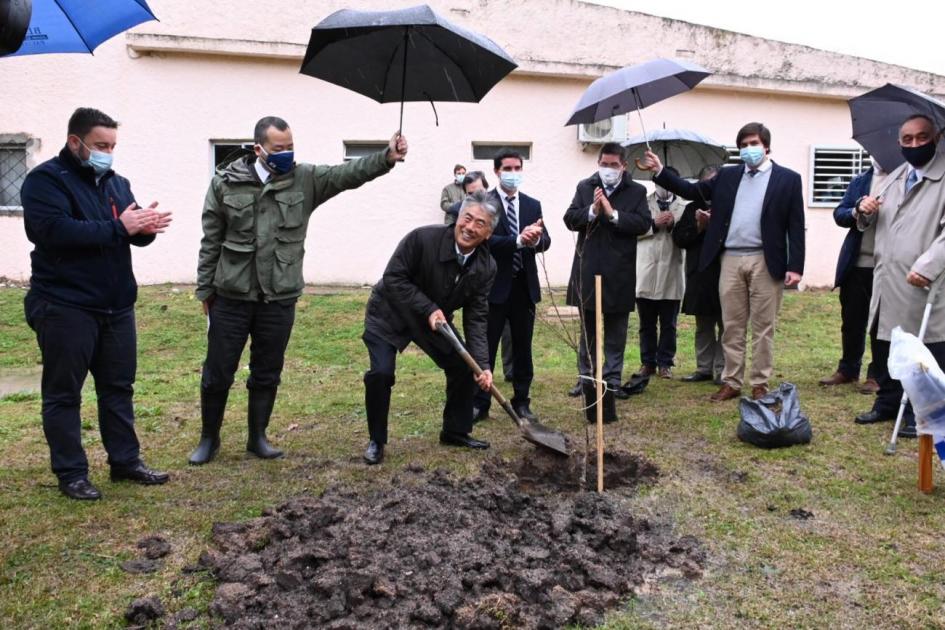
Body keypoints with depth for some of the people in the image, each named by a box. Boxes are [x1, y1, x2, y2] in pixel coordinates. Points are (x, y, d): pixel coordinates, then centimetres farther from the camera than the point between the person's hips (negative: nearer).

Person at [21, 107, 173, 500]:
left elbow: (132, 233, 12)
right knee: (64, 393, 3)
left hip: (116, 305, 7)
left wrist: (145, 227, -12)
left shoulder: (116, 182, 13)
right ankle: (71, 473, 11)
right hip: (65, 308, -7)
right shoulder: (46, 180, -9)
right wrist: (119, 227, -24)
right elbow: (55, 231, -24)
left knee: (118, 388, 13)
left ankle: (125, 461, 24)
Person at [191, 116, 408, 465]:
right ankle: (209, 437, 26)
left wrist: (387, 157, -28)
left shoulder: (305, 179, 1)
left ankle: (257, 437, 28)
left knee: (267, 374, 11)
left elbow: (348, 173, -11)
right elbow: (211, 240, 2)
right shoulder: (225, 182, -2)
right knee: (217, 373, 7)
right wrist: (205, 288, 4)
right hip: (231, 296, -1)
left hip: (279, 298, 1)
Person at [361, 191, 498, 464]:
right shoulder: (423, 238, -29)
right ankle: (377, 441, 3)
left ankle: (455, 431, 23)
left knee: (464, 368, 1)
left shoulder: (486, 267, -14)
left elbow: (476, 318, -12)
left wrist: (482, 365, -21)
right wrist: (428, 309, -31)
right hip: (390, 313, -5)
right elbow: (393, 278, -23)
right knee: (381, 373, -18)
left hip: (436, 319, 5)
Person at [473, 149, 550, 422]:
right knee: (485, 348, 3)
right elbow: (485, 240, -15)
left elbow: (545, 241, 0)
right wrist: (518, 240, -29)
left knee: (523, 348, 11)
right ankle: (479, 404, 13)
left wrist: (537, 239, -24)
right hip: (495, 285, -4)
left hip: (524, 285, 4)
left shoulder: (533, 205, 9)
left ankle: (521, 402, 21)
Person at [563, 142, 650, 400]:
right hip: (588, 270, 2)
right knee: (588, 329, 11)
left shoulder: (637, 191, 1)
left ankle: (613, 380, 14)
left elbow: (643, 224, -10)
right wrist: (592, 210, -18)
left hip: (619, 272, -1)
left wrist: (613, 213, -20)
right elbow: (570, 219, -1)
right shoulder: (584, 187, 7)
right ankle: (585, 378, 20)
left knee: (616, 332, 6)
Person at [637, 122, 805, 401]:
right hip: (730, 260, 3)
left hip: (765, 262, -3)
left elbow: (795, 226, -2)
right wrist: (660, 171, 1)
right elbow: (692, 191, 11)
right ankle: (731, 382, 17)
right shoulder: (728, 176, 13)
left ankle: (760, 384, 13)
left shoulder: (788, 179, 2)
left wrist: (795, 266, -10)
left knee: (762, 327, 4)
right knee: (732, 326, 8)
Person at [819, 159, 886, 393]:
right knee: (851, 320, 12)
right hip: (856, 263, 4)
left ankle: (878, 375, 17)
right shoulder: (859, 181, 12)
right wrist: (855, 212, -14)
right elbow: (839, 214, 6)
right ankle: (848, 369, 25)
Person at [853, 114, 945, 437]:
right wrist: (865, 211, -1)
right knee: (884, 349, 15)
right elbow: (869, 225, 22)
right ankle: (888, 404, 29)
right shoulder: (894, 178, 17)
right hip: (887, 283, 7)